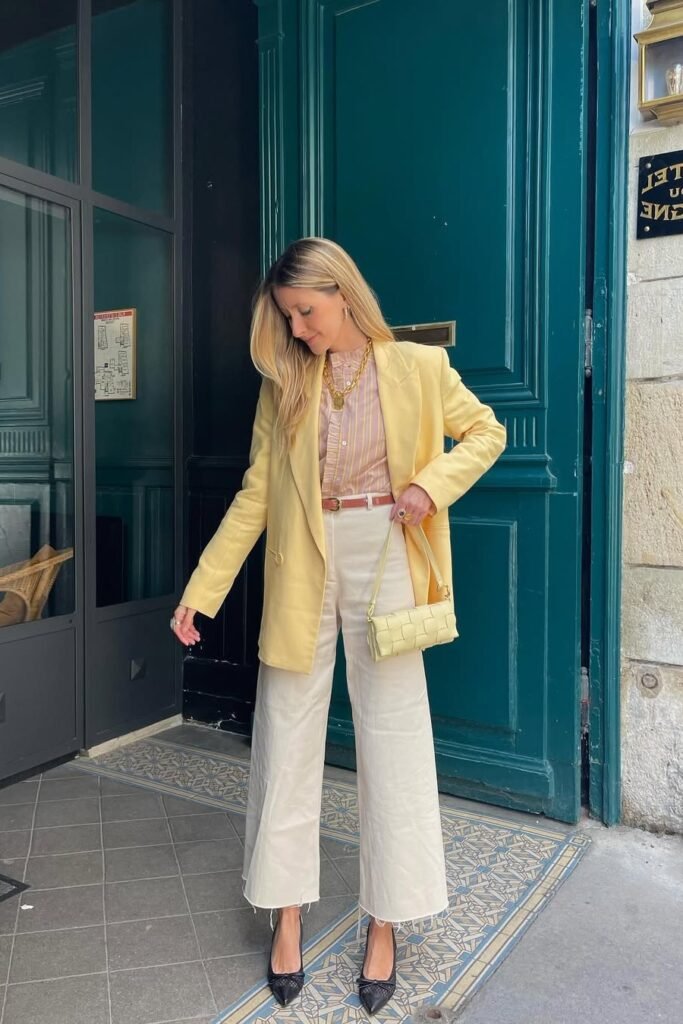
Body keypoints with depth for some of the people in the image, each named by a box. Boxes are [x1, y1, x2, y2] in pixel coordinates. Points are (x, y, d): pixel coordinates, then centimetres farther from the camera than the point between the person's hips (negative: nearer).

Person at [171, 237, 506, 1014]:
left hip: (384, 567, -1)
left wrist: (430, 482, -11)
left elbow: (486, 432, 8)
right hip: (302, 573, 2)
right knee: (286, 740, 7)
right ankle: (287, 913, 27)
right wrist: (201, 589, -1)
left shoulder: (417, 367, 0)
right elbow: (255, 494, 3)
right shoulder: (284, 384, 4)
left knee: (393, 741, 5)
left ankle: (385, 922, 23)